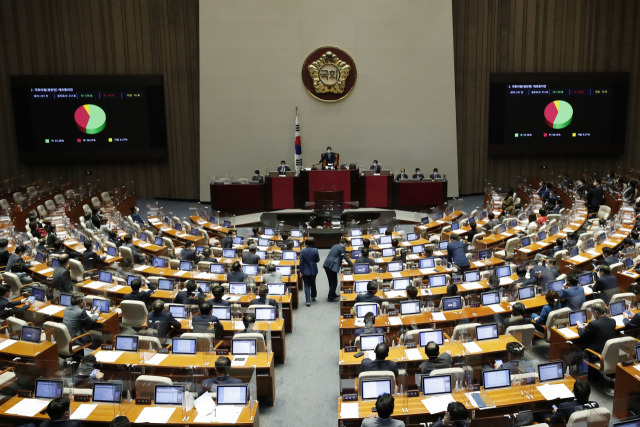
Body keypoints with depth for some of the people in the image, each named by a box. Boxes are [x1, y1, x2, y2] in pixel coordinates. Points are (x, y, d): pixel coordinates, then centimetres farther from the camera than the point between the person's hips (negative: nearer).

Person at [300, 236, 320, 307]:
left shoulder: (302, 251, -15)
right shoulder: (315, 250, -12)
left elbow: (301, 262, -11)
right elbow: (317, 260, -1)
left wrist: (301, 271, -4)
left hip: (306, 271, -2)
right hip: (313, 270, 2)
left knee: (307, 286, 4)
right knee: (313, 283, 23)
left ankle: (308, 301, -1)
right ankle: (313, 296, 41)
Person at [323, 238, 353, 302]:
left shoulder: (335, 246, 19)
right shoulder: (342, 247, -7)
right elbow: (346, 258, -9)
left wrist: (340, 263, 40)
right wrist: (353, 265, 0)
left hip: (327, 265, 9)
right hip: (332, 266, -9)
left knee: (331, 282, 21)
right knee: (334, 283, 1)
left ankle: (332, 294, 34)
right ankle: (330, 298, 6)